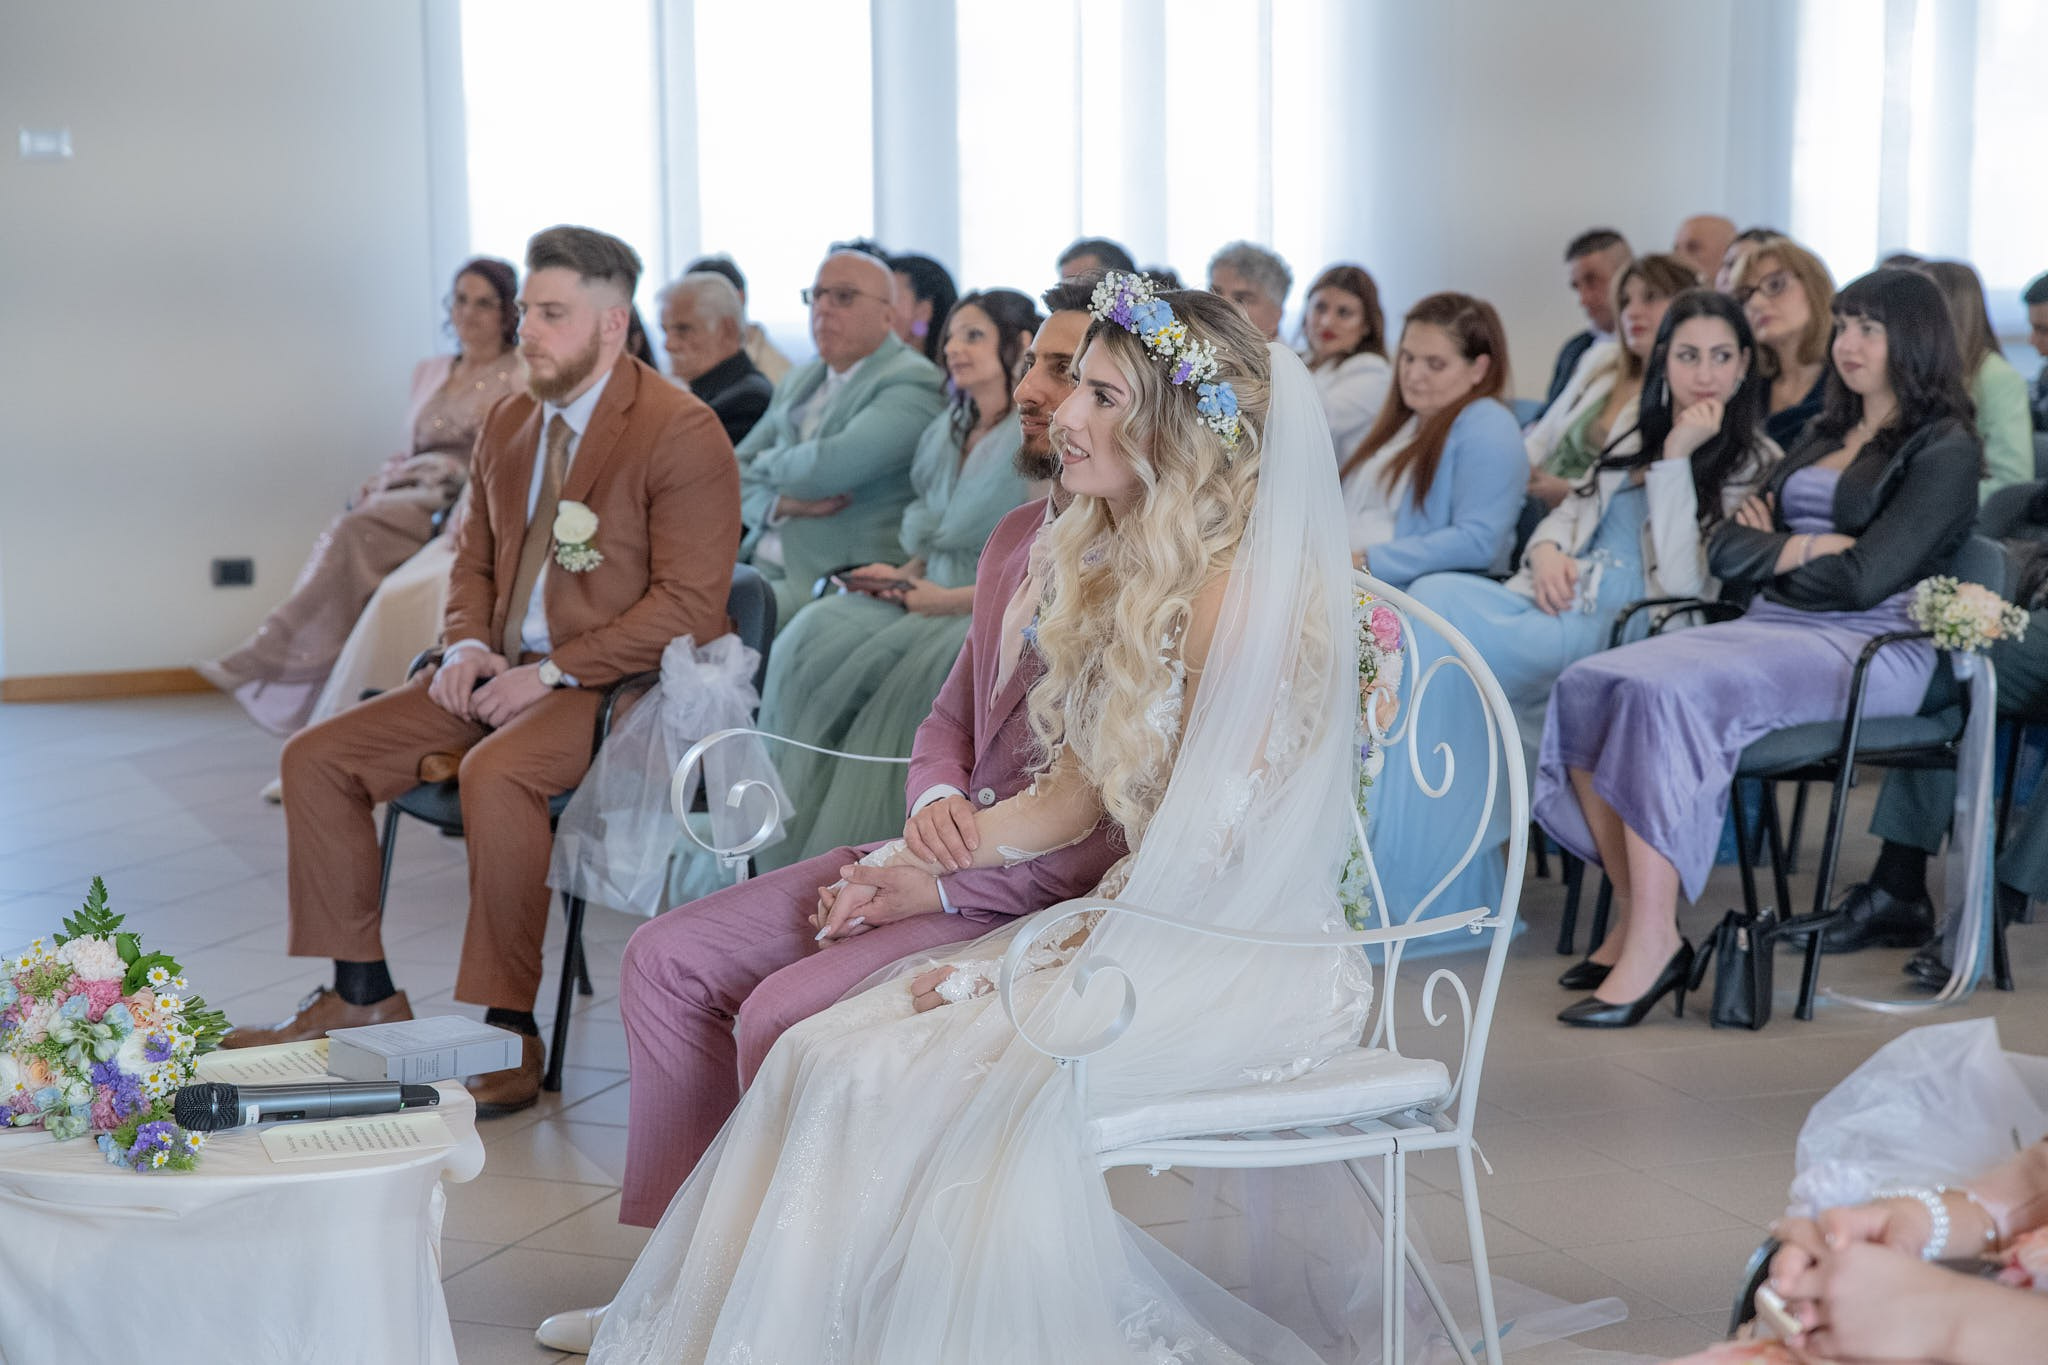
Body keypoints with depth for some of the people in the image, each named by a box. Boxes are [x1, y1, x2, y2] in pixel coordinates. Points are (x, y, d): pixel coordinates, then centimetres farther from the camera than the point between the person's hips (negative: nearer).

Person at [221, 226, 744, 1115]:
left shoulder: (681, 433, -11)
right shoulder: (506, 425, 13)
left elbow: (689, 604, -16)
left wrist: (555, 669, -20)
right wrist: (467, 645, 1)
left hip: (615, 683, -8)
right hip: (505, 671, 8)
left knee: (495, 774, -36)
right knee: (316, 758, -4)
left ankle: (508, 1036, -24)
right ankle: (361, 997, 8)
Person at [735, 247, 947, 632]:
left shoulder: (912, 384, -7)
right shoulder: (800, 380, 20)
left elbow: (826, 469, -19)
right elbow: (738, 474, 15)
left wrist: (767, 463, 3)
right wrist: (779, 504, -7)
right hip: (763, 568, 7)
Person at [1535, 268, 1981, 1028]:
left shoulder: (1944, 452, 0)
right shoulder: (1824, 438, 25)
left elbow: (1865, 578, -12)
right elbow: (1726, 551, 16)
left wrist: (1773, 551, 2)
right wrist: (1803, 548, -2)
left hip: (1867, 649, -8)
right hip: (1771, 628, 8)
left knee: (1665, 694, -33)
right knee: (1588, 686, -18)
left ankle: (1655, 943, -33)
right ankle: (1632, 917, -18)